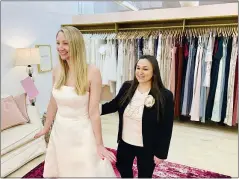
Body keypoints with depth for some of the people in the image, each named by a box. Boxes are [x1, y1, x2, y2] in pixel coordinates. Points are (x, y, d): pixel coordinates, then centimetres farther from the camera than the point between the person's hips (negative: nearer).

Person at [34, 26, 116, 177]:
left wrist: (99, 144, -12)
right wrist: (46, 127, 18)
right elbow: (53, 103, 8)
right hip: (60, 131, 5)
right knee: (60, 171, 25)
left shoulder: (92, 72, -21)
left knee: (86, 171, 15)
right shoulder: (57, 71, -4)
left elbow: (94, 112, -18)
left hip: (81, 132, -5)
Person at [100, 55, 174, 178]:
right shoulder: (127, 87, -9)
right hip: (125, 142, 4)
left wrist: (161, 152, -11)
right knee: (123, 168, 29)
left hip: (147, 148, -4)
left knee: (144, 175, 21)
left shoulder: (165, 96, -20)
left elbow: (166, 128, -15)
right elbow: (114, 105, 4)